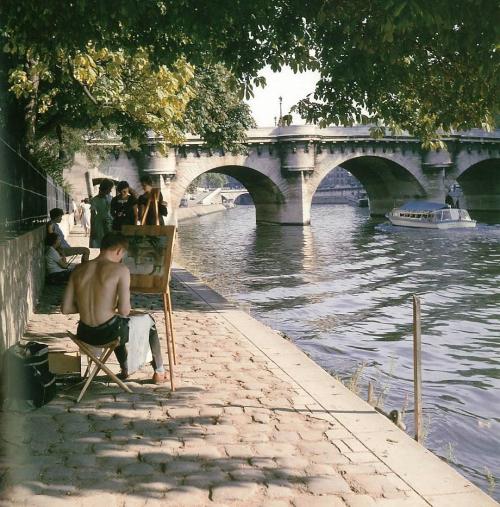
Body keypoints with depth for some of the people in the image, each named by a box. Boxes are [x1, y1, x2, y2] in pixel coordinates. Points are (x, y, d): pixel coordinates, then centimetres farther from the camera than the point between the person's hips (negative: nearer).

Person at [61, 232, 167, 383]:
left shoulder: (79, 270, 1)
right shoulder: (121, 270, -13)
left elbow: (65, 308, 1)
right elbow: (124, 311, -19)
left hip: (84, 335, 5)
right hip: (108, 334, -5)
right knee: (148, 320, 26)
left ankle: (125, 369, 55)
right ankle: (159, 372, 38)